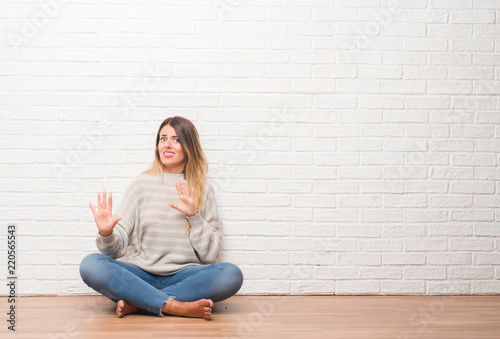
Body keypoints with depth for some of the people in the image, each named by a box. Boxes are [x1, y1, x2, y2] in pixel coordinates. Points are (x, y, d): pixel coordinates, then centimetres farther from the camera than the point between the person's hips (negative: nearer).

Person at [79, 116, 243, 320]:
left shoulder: (202, 191, 9)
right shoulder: (141, 184, 9)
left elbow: (210, 255, 2)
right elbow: (118, 247, 3)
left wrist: (193, 215, -9)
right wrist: (107, 234, -19)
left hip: (183, 277, 0)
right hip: (140, 275, 0)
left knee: (232, 275, -29)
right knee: (90, 265, -27)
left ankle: (136, 303, -23)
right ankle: (177, 306, -28)